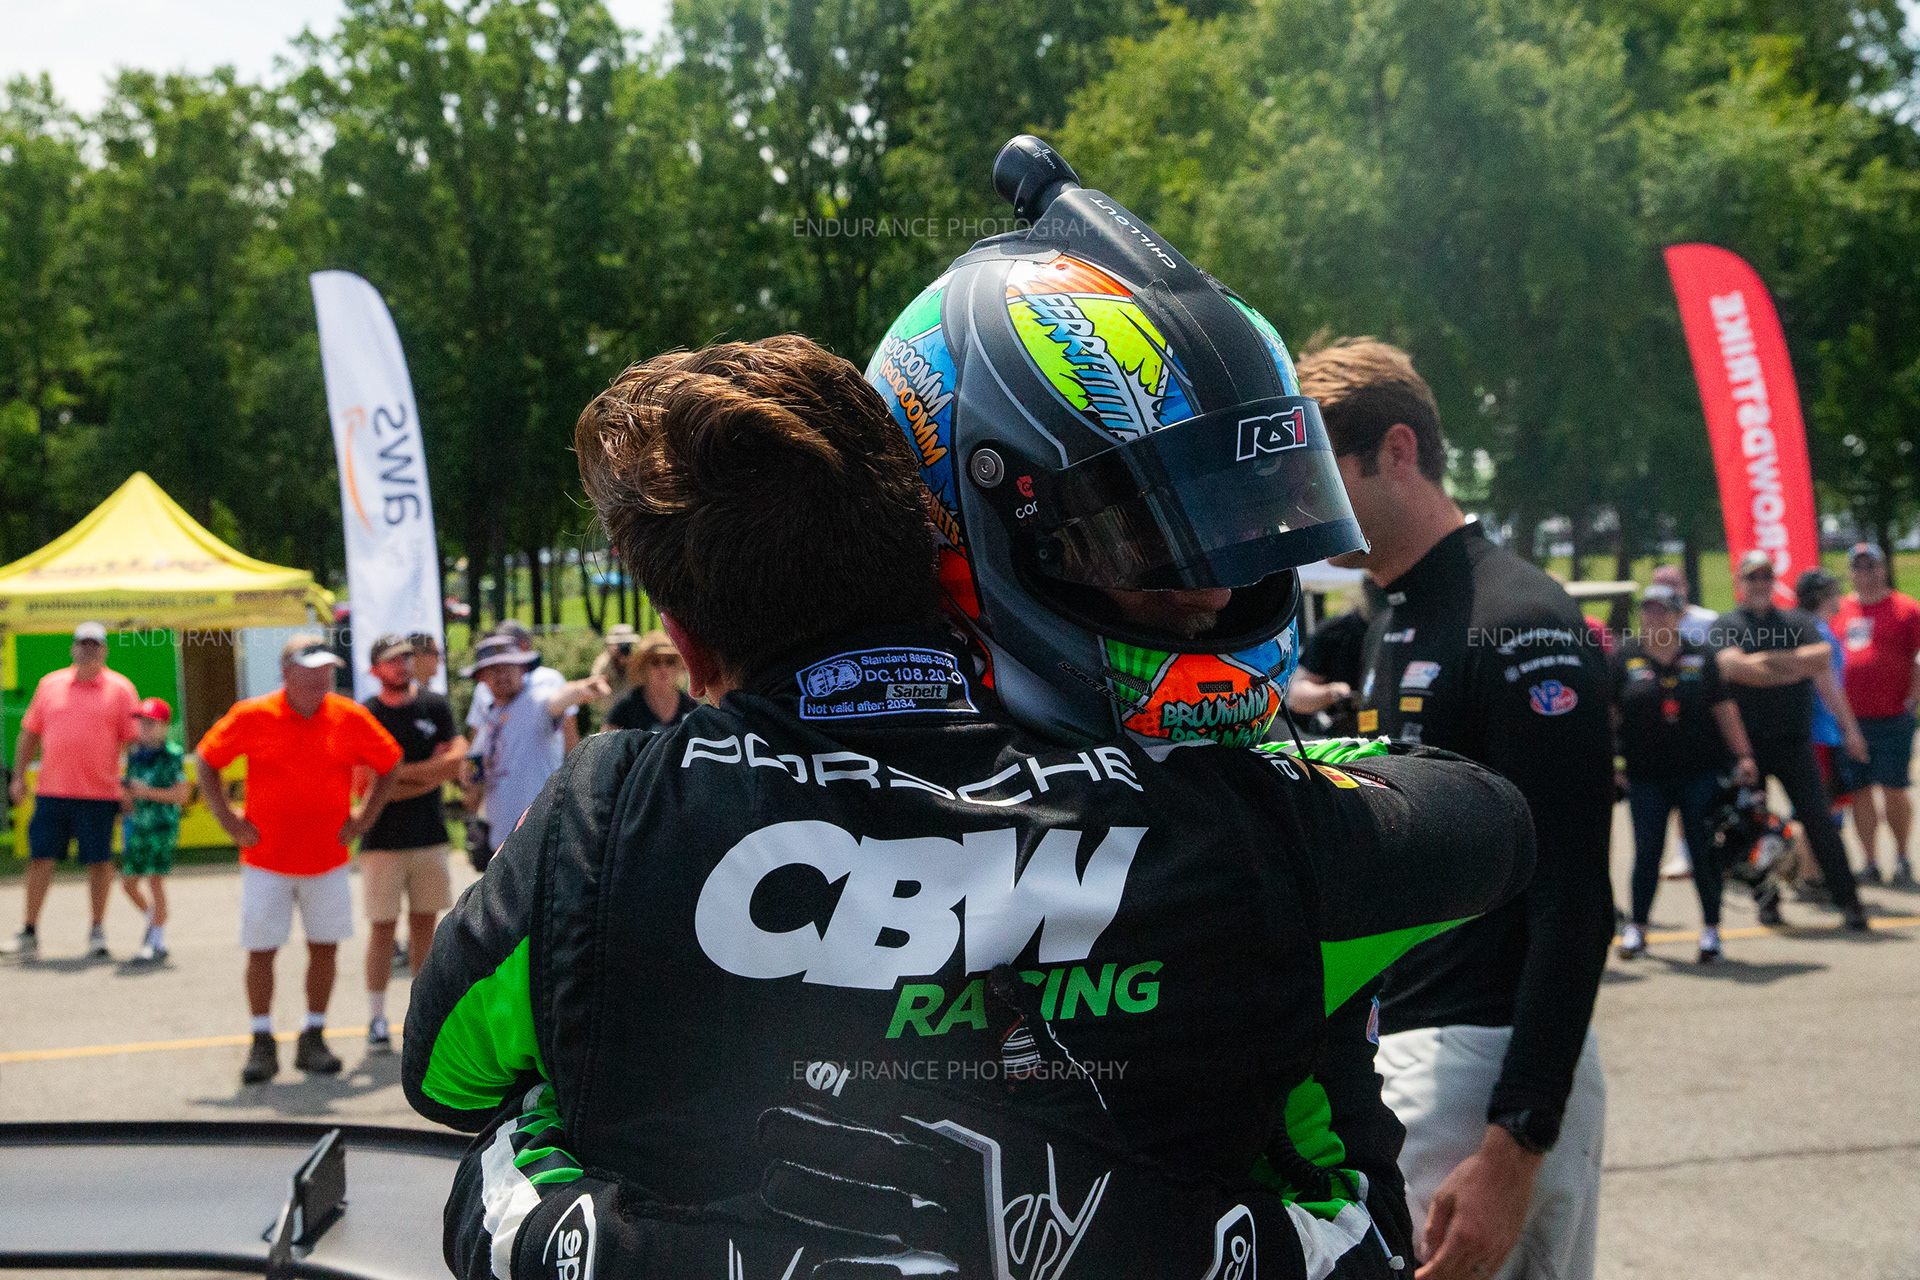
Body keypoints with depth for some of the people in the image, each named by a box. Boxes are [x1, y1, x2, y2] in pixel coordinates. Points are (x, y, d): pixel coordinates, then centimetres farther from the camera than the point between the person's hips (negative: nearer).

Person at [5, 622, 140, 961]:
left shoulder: (120, 688, 2)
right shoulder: (50, 684, 11)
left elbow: (133, 739, 1)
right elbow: (29, 734, 15)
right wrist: (19, 776, 8)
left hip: (99, 793, -2)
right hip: (51, 791, 2)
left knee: (99, 861, 2)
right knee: (41, 857, 2)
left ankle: (97, 931, 14)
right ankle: (30, 931, 10)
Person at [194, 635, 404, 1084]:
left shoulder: (351, 718, -2)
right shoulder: (252, 717, -6)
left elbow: (389, 764, 11)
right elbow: (206, 760, 6)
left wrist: (363, 817, 3)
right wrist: (228, 819, 0)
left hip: (328, 859, 2)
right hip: (265, 859, -2)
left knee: (325, 946, 5)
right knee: (260, 950, 0)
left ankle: (313, 1038, 19)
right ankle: (262, 1043, 13)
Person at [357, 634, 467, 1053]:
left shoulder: (435, 706, 7)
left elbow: (454, 764, 0)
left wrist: (403, 774, -10)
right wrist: (430, 773, -8)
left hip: (429, 835, 3)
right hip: (383, 839, -3)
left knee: (425, 921, 8)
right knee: (383, 925, -3)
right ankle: (376, 1018, 2)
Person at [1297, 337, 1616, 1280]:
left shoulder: (1519, 626, -14)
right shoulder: (1388, 626, 15)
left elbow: (1575, 905, -19)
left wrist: (1515, 1146, -23)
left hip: (1493, 1061, -9)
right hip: (1400, 1051, 9)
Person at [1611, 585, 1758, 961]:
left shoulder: (1700, 656, 6)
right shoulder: (1625, 658, 4)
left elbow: (1724, 708, 7)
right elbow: (1611, 714, 5)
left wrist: (1743, 755, 1)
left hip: (1700, 771, 0)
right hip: (1646, 775, 0)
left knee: (1704, 851, 1)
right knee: (1647, 851, 2)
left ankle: (1711, 928, 12)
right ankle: (1636, 927, 15)